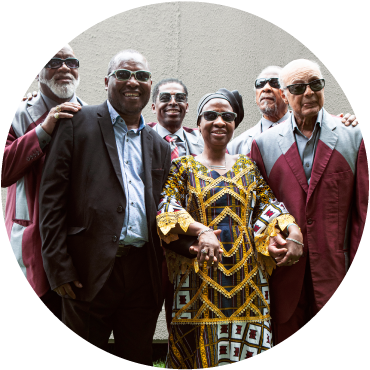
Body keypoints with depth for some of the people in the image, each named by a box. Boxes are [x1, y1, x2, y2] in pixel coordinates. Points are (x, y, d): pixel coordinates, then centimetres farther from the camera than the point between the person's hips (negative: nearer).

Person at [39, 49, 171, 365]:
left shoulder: (159, 146, 16)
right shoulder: (79, 123, 1)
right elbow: (51, 198, -5)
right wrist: (59, 268, -11)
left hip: (143, 276, 4)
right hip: (91, 272, -4)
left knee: (138, 361, 14)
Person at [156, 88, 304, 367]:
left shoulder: (248, 166, 13)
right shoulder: (184, 166, 5)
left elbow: (268, 205, 8)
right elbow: (167, 207, -8)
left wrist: (293, 230, -12)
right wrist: (200, 230, -25)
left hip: (245, 274, 3)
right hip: (200, 275, -2)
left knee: (246, 342, 5)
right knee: (200, 345, 1)